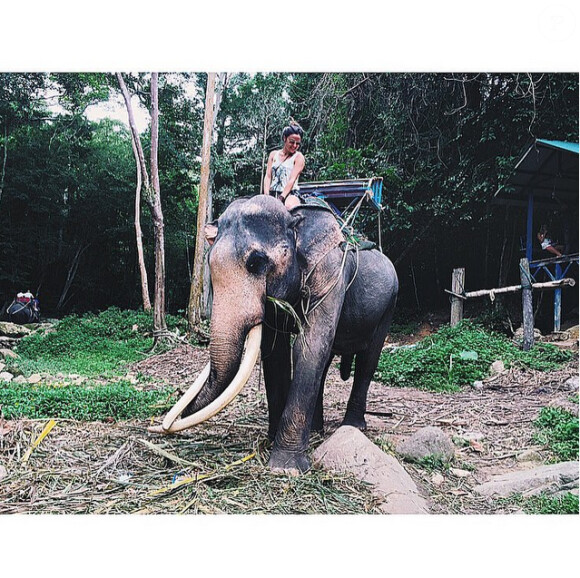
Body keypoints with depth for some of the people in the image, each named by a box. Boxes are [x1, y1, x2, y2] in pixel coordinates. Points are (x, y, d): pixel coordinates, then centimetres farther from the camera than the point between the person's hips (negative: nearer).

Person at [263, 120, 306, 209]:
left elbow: (292, 179, -7)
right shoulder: (274, 154, 17)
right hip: (272, 193, 4)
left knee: (290, 206, -37)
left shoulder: (299, 157, 5)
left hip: (290, 194, -4)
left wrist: (281, 197, -19)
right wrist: (266, 195, -9)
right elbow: (268, 176, 9)